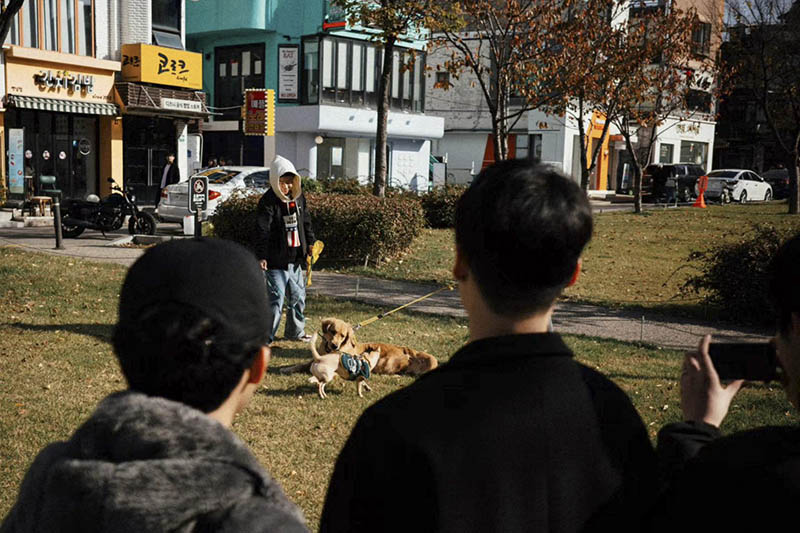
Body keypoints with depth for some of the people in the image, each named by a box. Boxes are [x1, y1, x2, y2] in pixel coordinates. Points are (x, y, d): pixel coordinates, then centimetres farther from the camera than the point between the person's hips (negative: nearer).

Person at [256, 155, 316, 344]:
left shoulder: (298, 196, 9)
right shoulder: (268, 202, -13)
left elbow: (305, 221, 22)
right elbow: (262, 231, -17)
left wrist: (309, 242, 20)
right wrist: (261, 256, -23)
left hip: (295, 258, 7)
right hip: (276, 260, -7)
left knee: (298, 296, 17)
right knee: (275, 298, -9)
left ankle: (295, 331, 33)